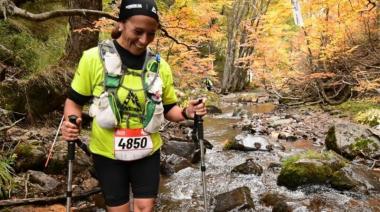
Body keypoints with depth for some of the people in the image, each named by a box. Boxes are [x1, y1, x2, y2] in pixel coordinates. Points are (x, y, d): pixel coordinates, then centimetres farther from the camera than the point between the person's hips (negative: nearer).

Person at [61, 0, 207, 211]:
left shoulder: (160, 66, -4)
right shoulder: (94, 58, -13)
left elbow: (168, 108, 5)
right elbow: (75, 100, -2)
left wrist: (186, 112, -15)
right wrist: (71, 124, -21)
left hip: (147, 152, 2)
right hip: (107, 153, -1)